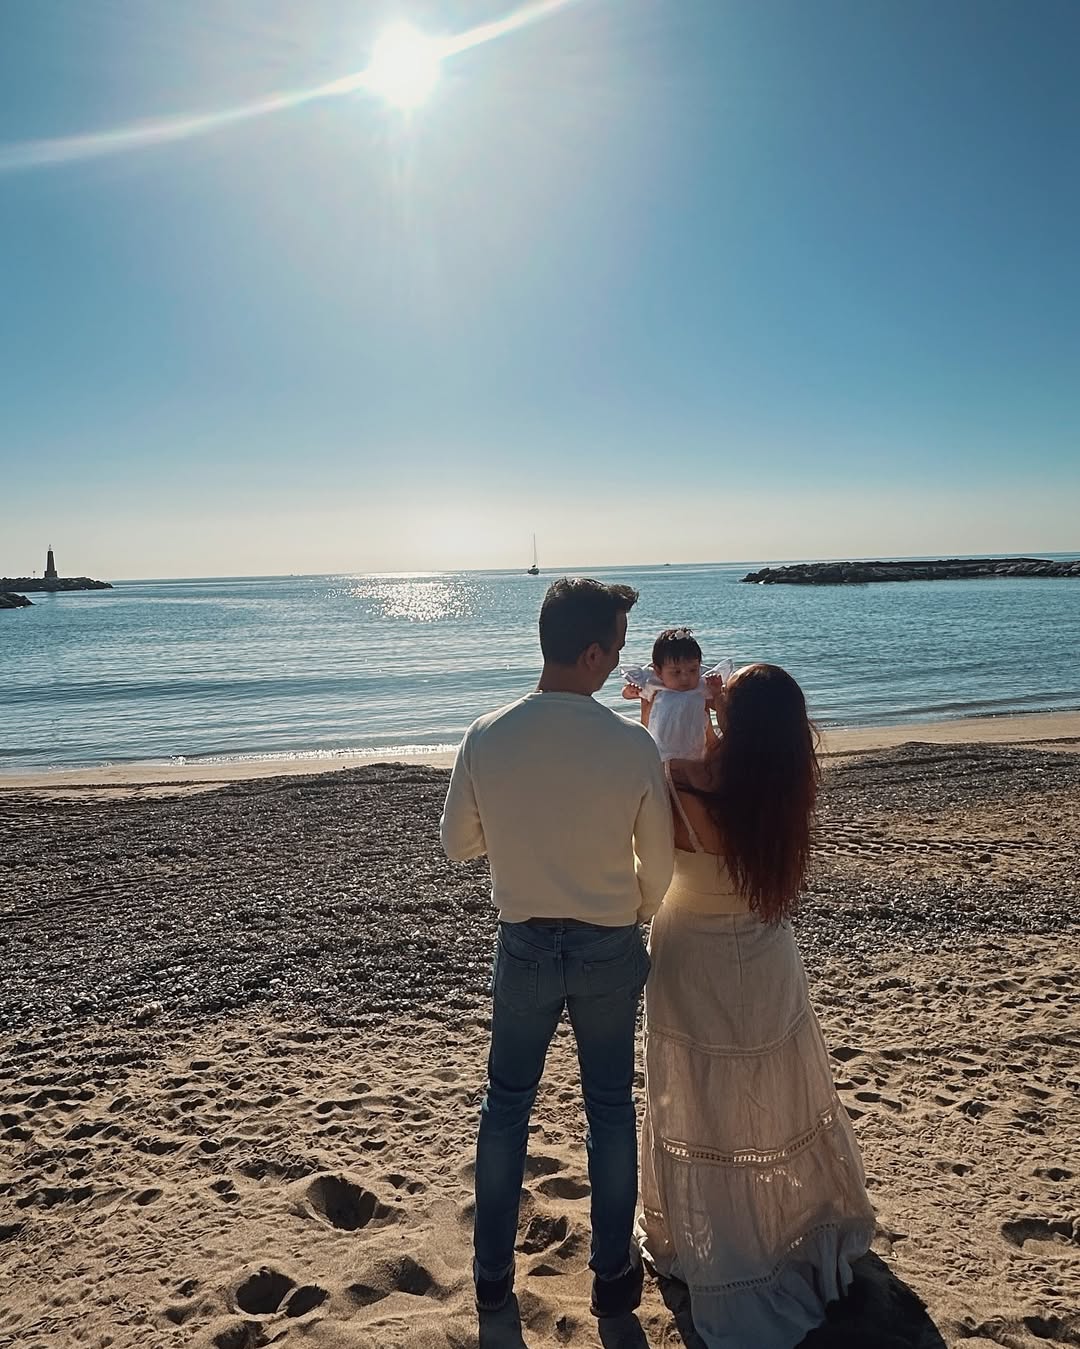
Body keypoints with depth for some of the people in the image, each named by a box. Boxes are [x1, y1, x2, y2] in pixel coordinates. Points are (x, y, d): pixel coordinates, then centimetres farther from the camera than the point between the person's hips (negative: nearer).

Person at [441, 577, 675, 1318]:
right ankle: (614, 1271, 35)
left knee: (507, 1104, 19)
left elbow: (458, 843, -3)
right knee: (611, 1107, 18)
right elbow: (660, 864, -7)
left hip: (524, 946, 1)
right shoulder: (633, 744, -19)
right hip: (609, 950, -1)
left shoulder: (487, 736, -16)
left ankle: (493, 1271, 35)